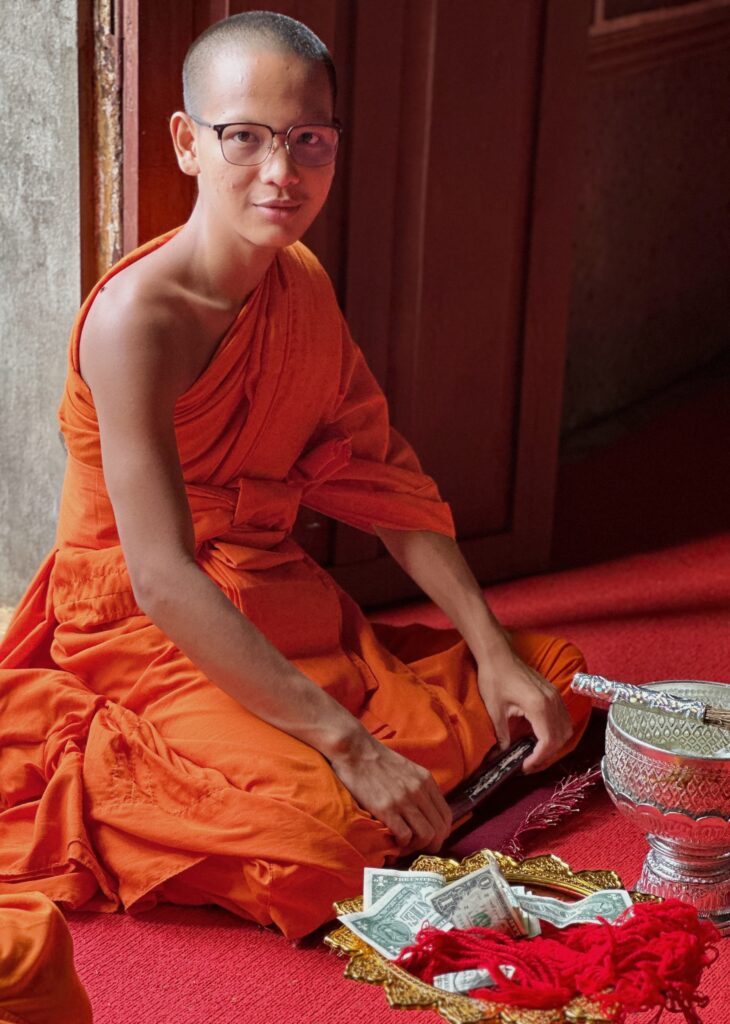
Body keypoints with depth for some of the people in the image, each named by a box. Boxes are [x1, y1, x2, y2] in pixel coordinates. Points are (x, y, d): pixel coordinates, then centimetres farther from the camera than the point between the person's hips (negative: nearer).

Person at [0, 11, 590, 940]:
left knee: (552, 675, 5)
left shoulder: (302, 285, 4)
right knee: (320, 826, -30)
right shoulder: (139, 314, -23)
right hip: (147, 636, -8)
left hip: (280, 606, 8)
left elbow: (381, 478, 7)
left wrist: (493, 647, -3)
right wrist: (347, 742, -31)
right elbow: (164, 579, -29)